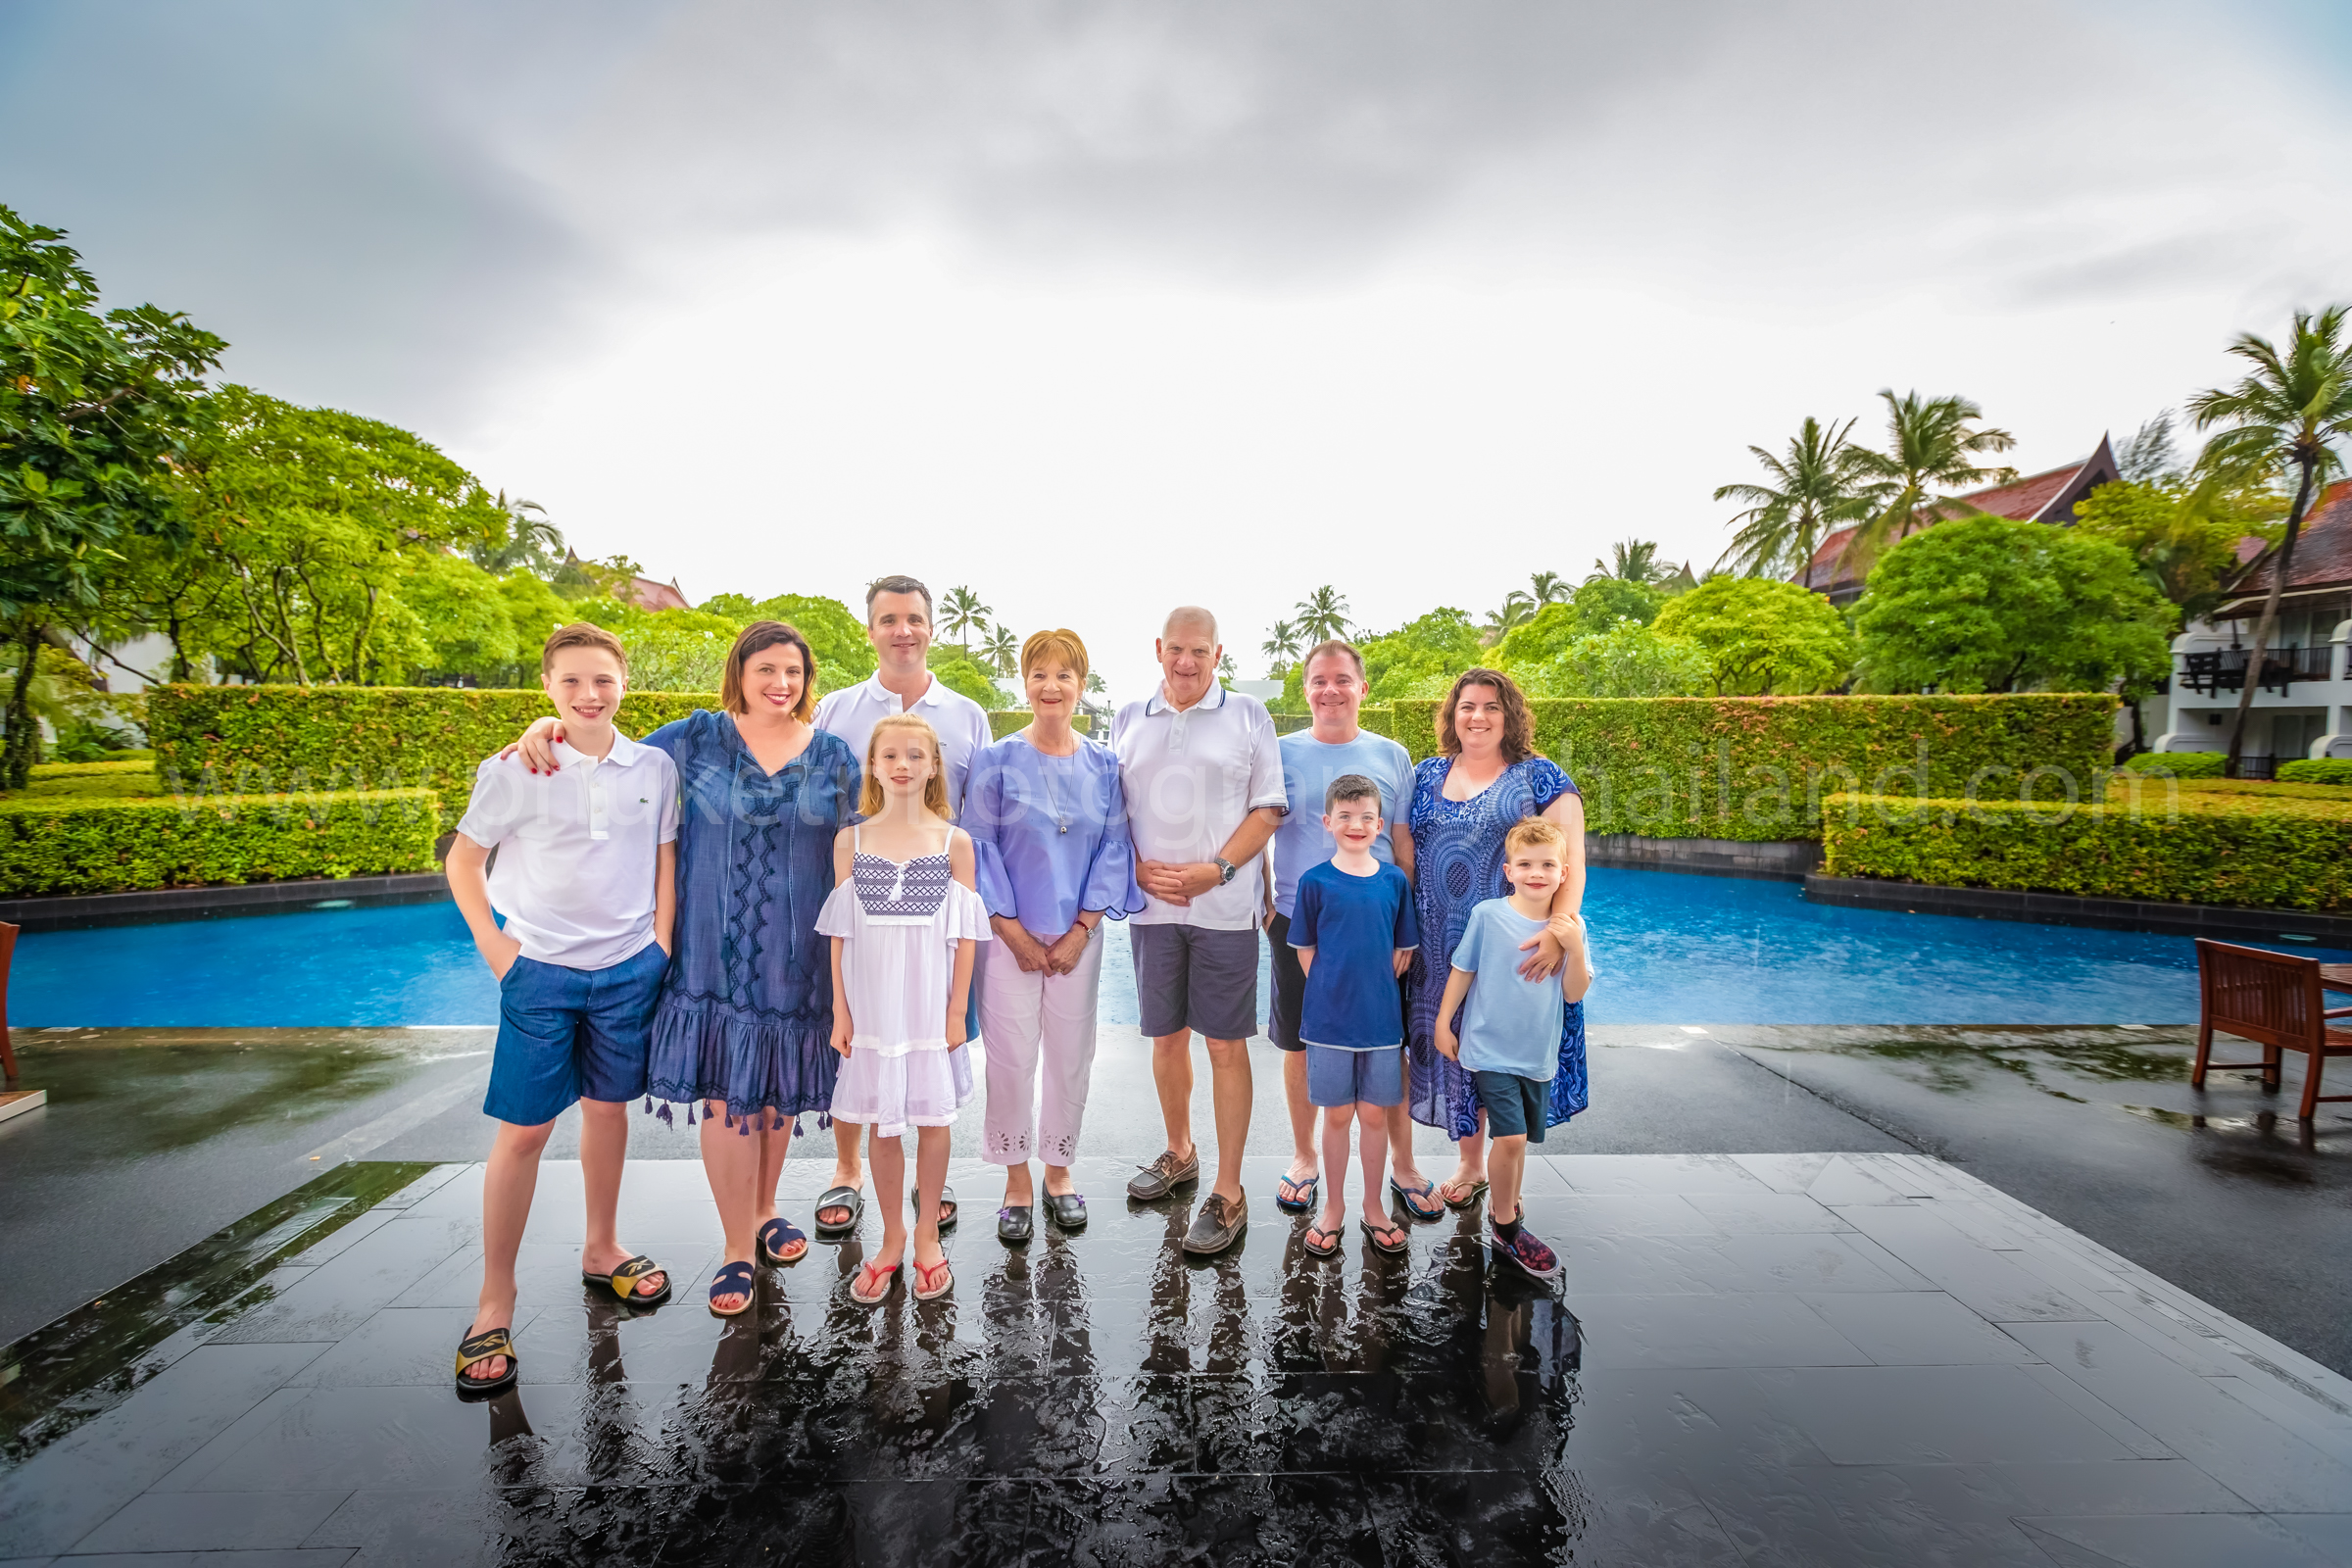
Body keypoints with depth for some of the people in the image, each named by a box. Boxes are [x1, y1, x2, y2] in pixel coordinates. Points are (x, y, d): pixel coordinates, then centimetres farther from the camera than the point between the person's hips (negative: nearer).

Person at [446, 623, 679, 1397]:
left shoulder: (654, 768, -1)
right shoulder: (515, 771, -7)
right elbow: (463, 861, 2)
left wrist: (661, 946, 3)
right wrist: (494, 947, -4)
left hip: (629, 968, 2)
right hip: (542, 971, -2)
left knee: (609, 1107, 15)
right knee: (524, 1129, 1)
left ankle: (602, 1249, 35)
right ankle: (495, 1302, 16)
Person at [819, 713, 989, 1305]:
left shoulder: (954, 841, -1)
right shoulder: (851, 840, 2)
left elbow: (965, 934, 0)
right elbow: (841, 933, 4)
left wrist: (957, 1010, -3)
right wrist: (840, 1011, 2)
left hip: (931, 1003, -1)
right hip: (874, 1002, 1)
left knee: (933, 1119, 8)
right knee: (884, 1125, 9)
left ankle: (927, 1237, 27)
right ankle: (892, 1239, 27)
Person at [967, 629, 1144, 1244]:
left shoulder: (1103, 766, 4)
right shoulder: (998, 761, -2)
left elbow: (1113, 847, 2)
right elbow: (980, 846, -4)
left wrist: (1081, 931, -5)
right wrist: (1013, 931, -8)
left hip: (1078, 936, 2)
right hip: (1012, 935, -2)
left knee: (1071, 1056, 9)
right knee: (1012, 1059, 1)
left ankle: (1058, 1170, 29)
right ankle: (1017, 1181, 20)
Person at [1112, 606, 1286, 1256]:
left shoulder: (1249, 716, 3)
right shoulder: (1129, 720, 11)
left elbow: (1269, 808, -1)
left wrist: (1217, 869, -13)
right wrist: (1139, 868, -4)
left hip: (1225, 906, -3)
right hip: (1152, 905, 3)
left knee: (1226, 1046, 0)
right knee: (1166, 1036, 14)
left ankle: (1228, 1193, 10)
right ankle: (1179, 1154, 35)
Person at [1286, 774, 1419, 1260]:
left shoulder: (1394, 881, 1)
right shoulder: (1314, 882, -5)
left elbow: (1402, 952, 8)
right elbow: (1306, 951, 1)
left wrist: (1373, 988, 0)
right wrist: (1333, 992, -4)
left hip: (1381, 1018, 2)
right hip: (1330, 1019, -1)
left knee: (1375, 1114, 11)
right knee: (1337, 1115, 9)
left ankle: (1373, 1207, 28)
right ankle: (1333, 1207, 26)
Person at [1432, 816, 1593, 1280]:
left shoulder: (1570, 927, -1)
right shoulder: (1488, 915, -10)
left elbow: (1574, 994, -3)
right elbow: (1462, 971, -1)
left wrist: (1574, 947, -17)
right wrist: (1443, 1023, 0)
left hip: (1538, 1053, 4)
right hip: (1489, 1047, -4)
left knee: (1518, 1138, 14)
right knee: (1510, 1137, -10)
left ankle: (1508, 1207, 37)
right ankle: (1506, 1225, 11)